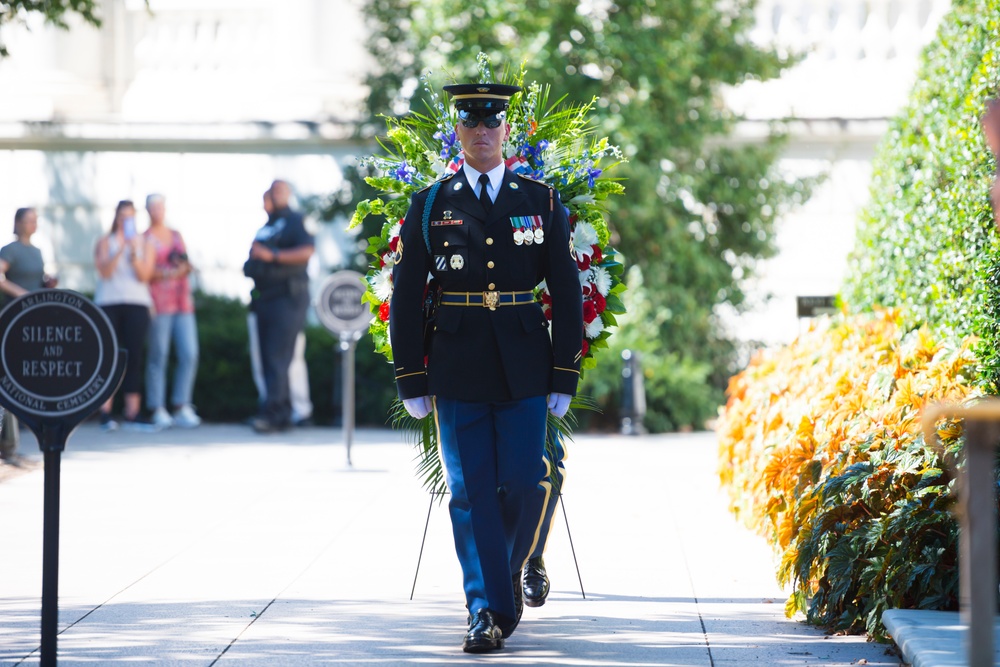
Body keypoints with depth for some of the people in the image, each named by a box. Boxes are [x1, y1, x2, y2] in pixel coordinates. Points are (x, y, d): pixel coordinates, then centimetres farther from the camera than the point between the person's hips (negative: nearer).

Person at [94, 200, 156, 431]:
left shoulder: (144, 243, 11)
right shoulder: (105, 242, 9)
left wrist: (134, 253, -13)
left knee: (133, 357, -4)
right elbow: (105, 271, -5)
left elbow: (144, 275, 1)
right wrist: (120, 250, -15)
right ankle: (105, 413, -7)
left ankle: (132, 412, -4)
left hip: (137, 303, 1)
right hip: (108, 302, -1)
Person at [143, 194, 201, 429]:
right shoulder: (144, 239, 2)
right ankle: (158, 410, -4)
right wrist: (165, 273, -19)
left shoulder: (176, 235, 20)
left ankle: (182, 408, 4)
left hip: (182, 302, 6)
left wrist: (184, 267, 0)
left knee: (189, 354, -2)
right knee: (158, 355, -6)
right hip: (159, 303, -6)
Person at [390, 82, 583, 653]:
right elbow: (406, 296, 6)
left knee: (523, 485, -4)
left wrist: (565, 377, 0)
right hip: (458, 374, 0)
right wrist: (412, 381, 1)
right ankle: (487, 610, -1)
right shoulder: (430, 206, 5)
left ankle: (510, 570, 23)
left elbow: (568, 293, 6)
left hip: (524, 371, 0)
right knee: (471, 493, -3)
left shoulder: (542, 202, 6)